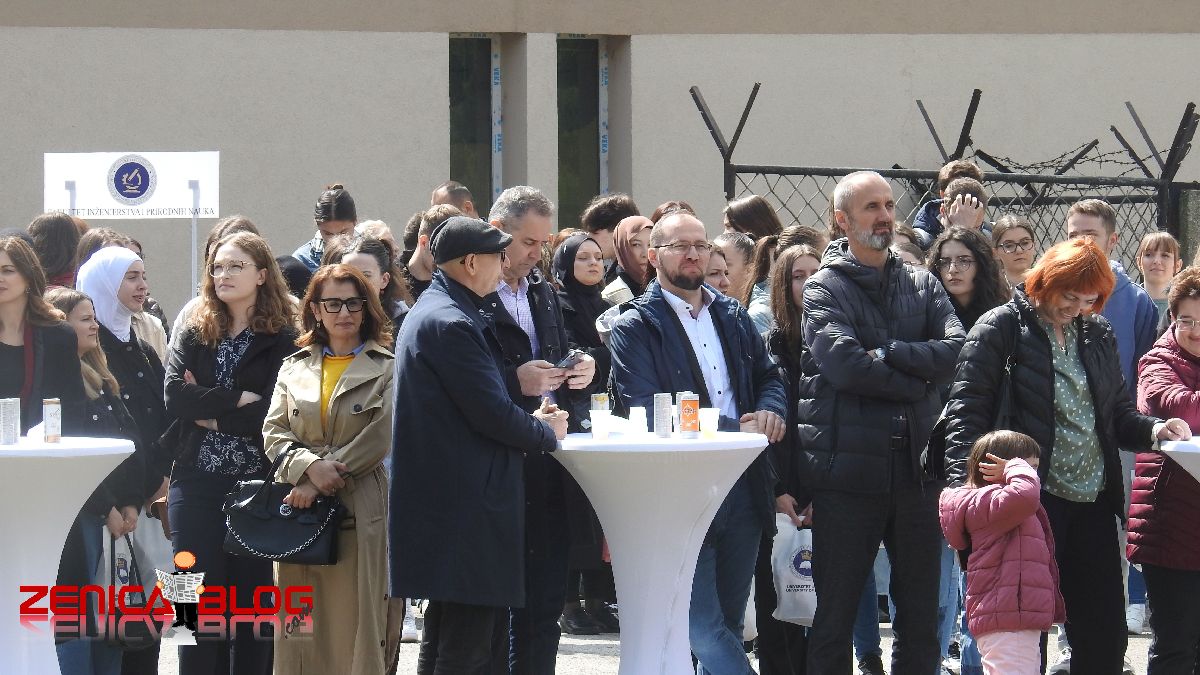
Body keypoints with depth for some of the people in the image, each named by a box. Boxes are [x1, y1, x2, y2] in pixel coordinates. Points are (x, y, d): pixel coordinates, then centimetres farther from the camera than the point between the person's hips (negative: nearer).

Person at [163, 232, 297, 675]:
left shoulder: (283, 339, 0)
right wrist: (238, 399, -12)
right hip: (199, 484, 3)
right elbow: (175, 396, -5)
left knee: (254, 601, 3)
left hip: (259, 484, -3)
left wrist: (212, 415, -7)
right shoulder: (194, 335, 11)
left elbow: (275, 413, -12)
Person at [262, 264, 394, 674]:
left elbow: (378, 439, -7)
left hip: (358, 513, -3)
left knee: (353, 624, -4)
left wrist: (321, 483, -11)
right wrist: (311, 466, -13)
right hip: (298, 516, 3)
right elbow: (273, 432, 7)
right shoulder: (294, 368, 15)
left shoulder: (386, 370, 2)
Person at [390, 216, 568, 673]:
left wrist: (530, 419, 8)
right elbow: (493, 413, -20)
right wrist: (546, 432, -2)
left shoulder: (434, 312, 17)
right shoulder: (451, 323, -17)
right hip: (466, 510, -11)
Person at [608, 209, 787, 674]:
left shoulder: (733, 316, 15)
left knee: (728, 623, 11)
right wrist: (735, 430, -17)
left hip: (744, 489, 6)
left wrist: (770, 411, -4)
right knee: (704, 626, -10)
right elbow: (647, 413, -15)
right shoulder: (634, 328, -5)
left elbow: (769, 377, 22)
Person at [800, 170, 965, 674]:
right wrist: (917, 380, -10)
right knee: (835, 616, 3)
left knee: (921, 618, 9)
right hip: (848, 469, -4)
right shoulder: (824, 289, -1)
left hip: (917, 467, 4)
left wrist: (887, 354, -14)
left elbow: (956, 350, -4)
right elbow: (842, 363, -17)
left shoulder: (922, 285, 12)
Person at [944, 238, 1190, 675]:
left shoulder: (1098, 335, 14)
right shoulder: (1001, 328, -4)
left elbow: (1118, 412, 19)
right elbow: (967, 409, -9)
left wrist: (1151, 430, -4)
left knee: (1105, 637, 6)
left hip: (1093, 502, 6)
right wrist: (964, 486, -22)